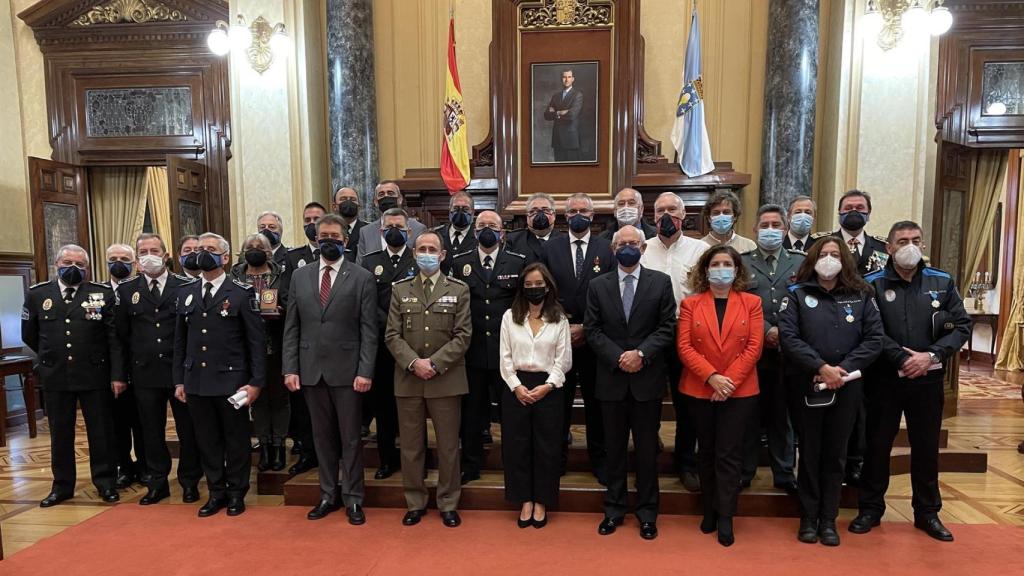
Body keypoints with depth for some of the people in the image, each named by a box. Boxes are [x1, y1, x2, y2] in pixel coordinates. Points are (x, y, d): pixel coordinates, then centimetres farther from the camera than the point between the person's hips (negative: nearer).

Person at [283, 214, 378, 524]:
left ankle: (353, 498, 18)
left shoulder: (362, 278, -2)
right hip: (311, 370, 4)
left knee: (350, 437, 5)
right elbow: (291, 328, 8)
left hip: (347, 370, -3)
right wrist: (290, 368, 1)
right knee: (322, 436, 13)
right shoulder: (300, 277, 9)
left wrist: (365, 371, -12)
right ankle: (329, 494, 27)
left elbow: (369, 330, -6)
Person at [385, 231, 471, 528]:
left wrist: (435, 364, -13)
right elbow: (392, 335, 2)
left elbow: (463, 335, -3)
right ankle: (415, 503, 25)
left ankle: (448, 504, 21)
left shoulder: (459, 289, 3)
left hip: (446, 379, -1)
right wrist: (414, 363, -13)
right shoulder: (400, 289, 8)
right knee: (411, 445, 9)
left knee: (448, 445, 6)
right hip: (408, 379, 2)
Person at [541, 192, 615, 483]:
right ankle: (557, 456, 24)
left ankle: (599, 459, 23)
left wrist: (587, 328, -8)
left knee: (596, 401, 8)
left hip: (594, 337, -1)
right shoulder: (550, 248, 5)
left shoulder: (607, 248, 1)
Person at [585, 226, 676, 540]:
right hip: (611, 379, 1)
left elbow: (667, 327, -3)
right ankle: (614, 509, 26)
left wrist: (641, 354, -15)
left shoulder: (661, 282, 1)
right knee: (614, 448, 12)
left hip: (648, 378, -1)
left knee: (647, 449, 9)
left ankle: (647, 512, 23)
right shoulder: (598, 285, 5)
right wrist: (618, 357, -12)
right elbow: (592, 330, 0)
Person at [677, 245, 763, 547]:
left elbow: (754, 347, -5)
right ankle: (709, 511, 27)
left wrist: (730, 381, -14)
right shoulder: (690, 304, 3)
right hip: (699, 390, 1)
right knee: (706, 452, 13)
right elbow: (684, 347, -5)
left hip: (740, 391, -1)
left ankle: (725, 518, 10)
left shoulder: (751, 303, 2)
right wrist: (711, 377, -16)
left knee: (729, 454, 1)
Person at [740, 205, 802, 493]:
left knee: (783, 415, 11)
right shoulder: (742, 262, 4)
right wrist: (766, 331, -15)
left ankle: (784, 473, 24)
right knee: (750, 415, 8)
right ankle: (745, 471, 20)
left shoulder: (801, 262, 9)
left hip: (788, 351, 1)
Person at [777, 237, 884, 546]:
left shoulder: (861, 296, 6)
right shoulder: (796, 294, 0)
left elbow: (875, 338, -1)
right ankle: (808, 517, 20)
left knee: (836, 454, 10)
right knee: (810, 452, 8)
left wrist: (844, 369, -13)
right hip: (807, 386, -1)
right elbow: (788, 337, -10)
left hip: (847, 387, 2)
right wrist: (821, 367, -18)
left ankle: (828, 519, 23)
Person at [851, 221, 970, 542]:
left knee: (927, 447, 13)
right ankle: (871, 508, 23)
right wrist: (902, 358, -19)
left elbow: (962, 326, 0)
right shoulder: (872, 284, -5)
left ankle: (927, 512, 30)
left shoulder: (943, 282, 4)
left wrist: (931, 356, -13)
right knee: (877, 445, 8)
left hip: (928, 381, 2)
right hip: (884, 379, -2)